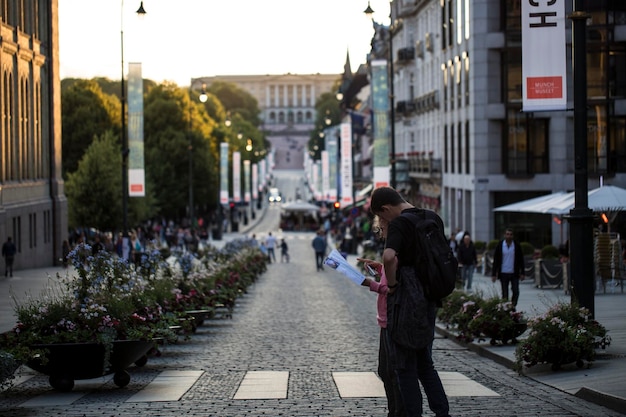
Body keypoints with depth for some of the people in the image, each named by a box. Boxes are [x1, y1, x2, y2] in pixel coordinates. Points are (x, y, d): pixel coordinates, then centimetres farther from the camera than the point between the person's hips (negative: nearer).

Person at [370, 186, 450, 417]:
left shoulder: (399, 223, -16)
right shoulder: (434, 219, 8)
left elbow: (389, 257, -34)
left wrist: (391, 284, -19)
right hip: (430, 300, 7)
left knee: (405, 366, 3)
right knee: (425, 363, 18)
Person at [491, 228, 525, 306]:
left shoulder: (517, 245, 1)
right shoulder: (500, 245, -1)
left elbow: (521, 260, 6)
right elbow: (495, 261, 1)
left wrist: (522, 273, 2)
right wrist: (494, 274, -3)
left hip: (514, 274, 1)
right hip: (503, 273, -1)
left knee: (516, 292, -3)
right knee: (505, 294, 2)